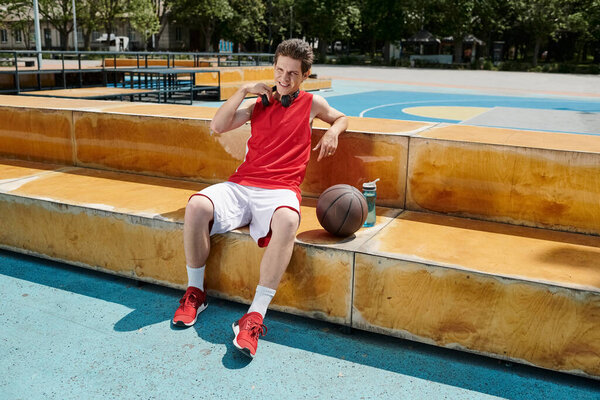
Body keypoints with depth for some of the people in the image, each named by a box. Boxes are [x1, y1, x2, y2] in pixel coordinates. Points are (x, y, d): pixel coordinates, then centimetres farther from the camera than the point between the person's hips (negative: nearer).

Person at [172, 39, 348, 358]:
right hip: (241, 185, 3)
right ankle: (195, 292, -7)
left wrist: (333, 132, 10)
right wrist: (244, 90, 3)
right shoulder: (259, 102, 19)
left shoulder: (312, 103, 17)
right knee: (197, 205, -28)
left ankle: (255, 316, -38)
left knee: (287, 221, -40)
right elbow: (217, 127, 8)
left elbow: (341, 118, 34)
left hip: (280, 189, -2)